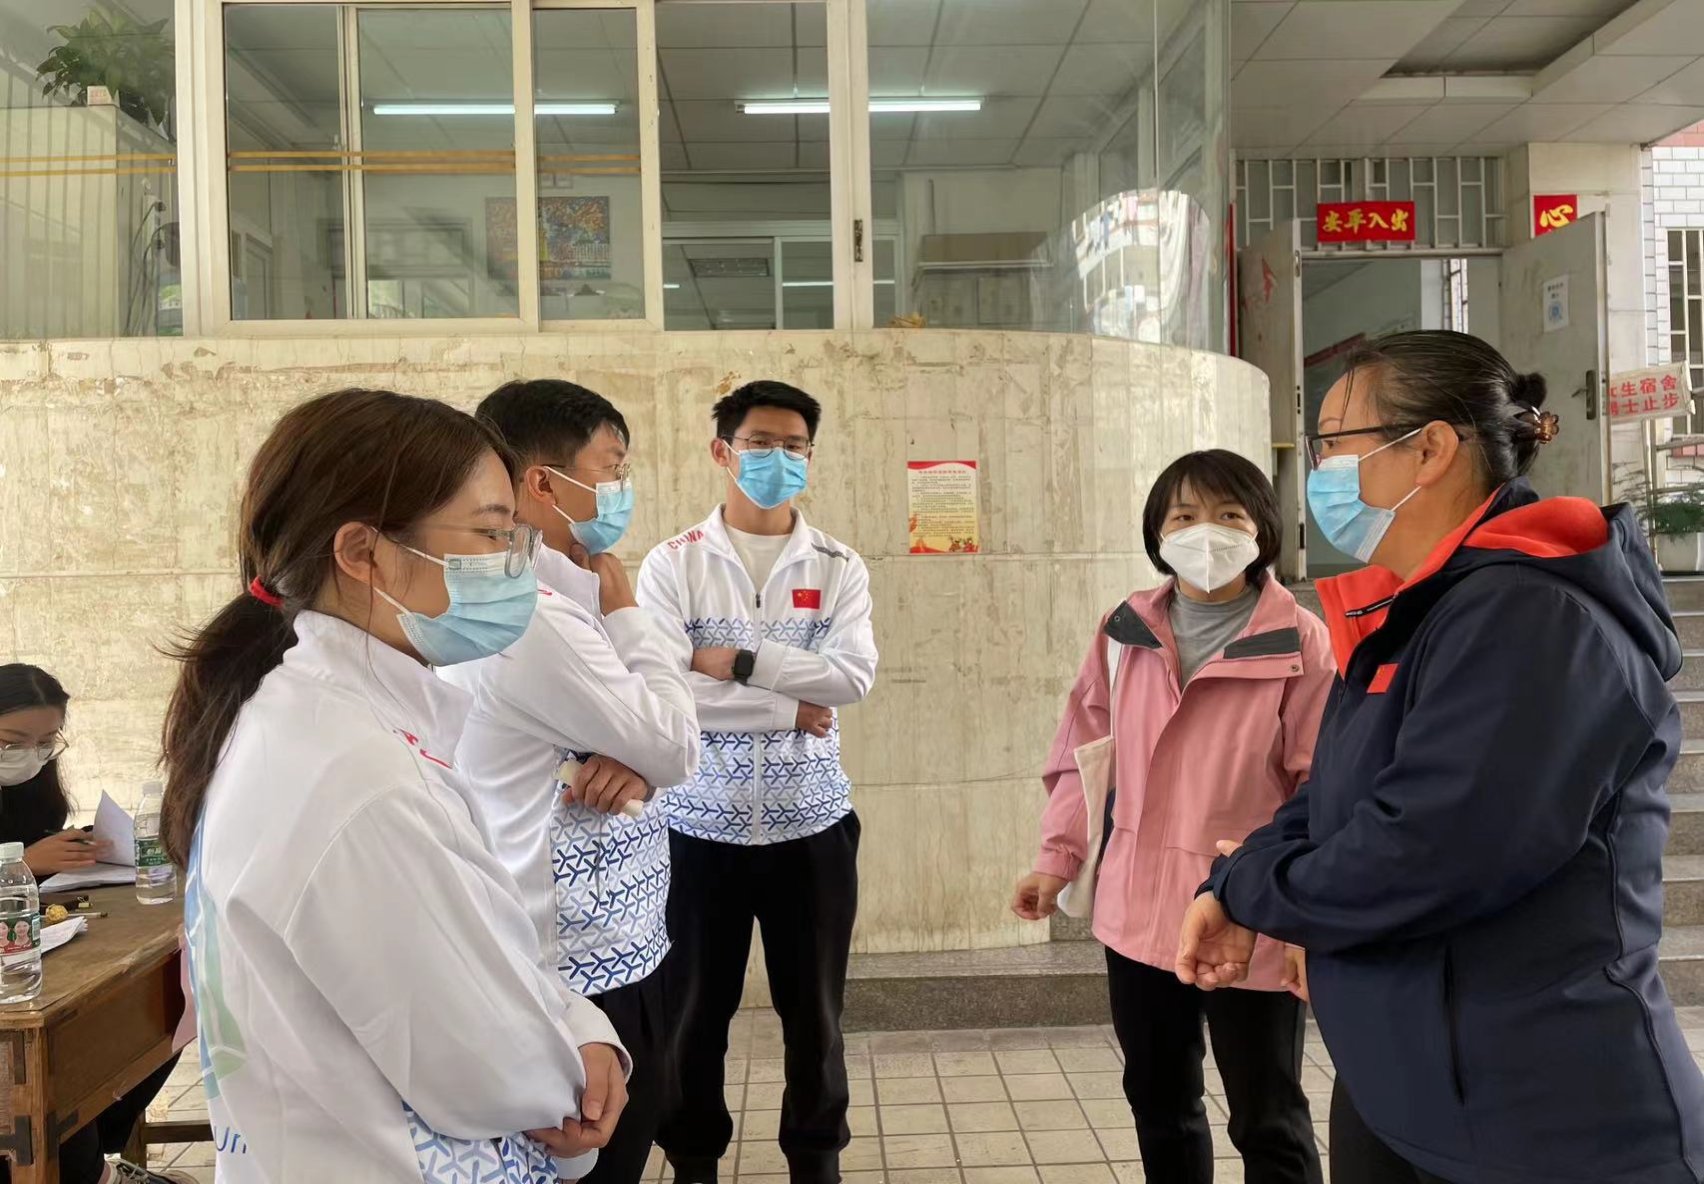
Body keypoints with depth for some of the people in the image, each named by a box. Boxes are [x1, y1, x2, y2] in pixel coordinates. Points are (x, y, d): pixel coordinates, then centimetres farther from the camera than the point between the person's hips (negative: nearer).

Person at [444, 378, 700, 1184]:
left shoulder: (546, 597, 7)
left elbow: (656, 743, 11)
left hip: (607, 949, 9)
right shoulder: (530, 614, -25)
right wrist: (623, 609, -10)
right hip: (580, 972, -9)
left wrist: (633, 768, -13)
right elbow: (677, 750, -19)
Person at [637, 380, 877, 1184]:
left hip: (810, 823, 1)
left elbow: (855, 676, -13)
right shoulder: (673, 564, -3)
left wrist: (739, 662, -17)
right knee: (694, 1010, 13)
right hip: (701, 825, -1)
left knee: (814, 1008, 14)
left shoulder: (838, 568, 2)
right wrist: (789, 705, -14)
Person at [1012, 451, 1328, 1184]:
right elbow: (1084, 756, 9)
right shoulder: (1123, 633, 2)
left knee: (1268, 1125, 11)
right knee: (1158, 1106, 21)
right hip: (1137, 912, 5)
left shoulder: (1299, 641, -10)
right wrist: (1057, 858, 3)